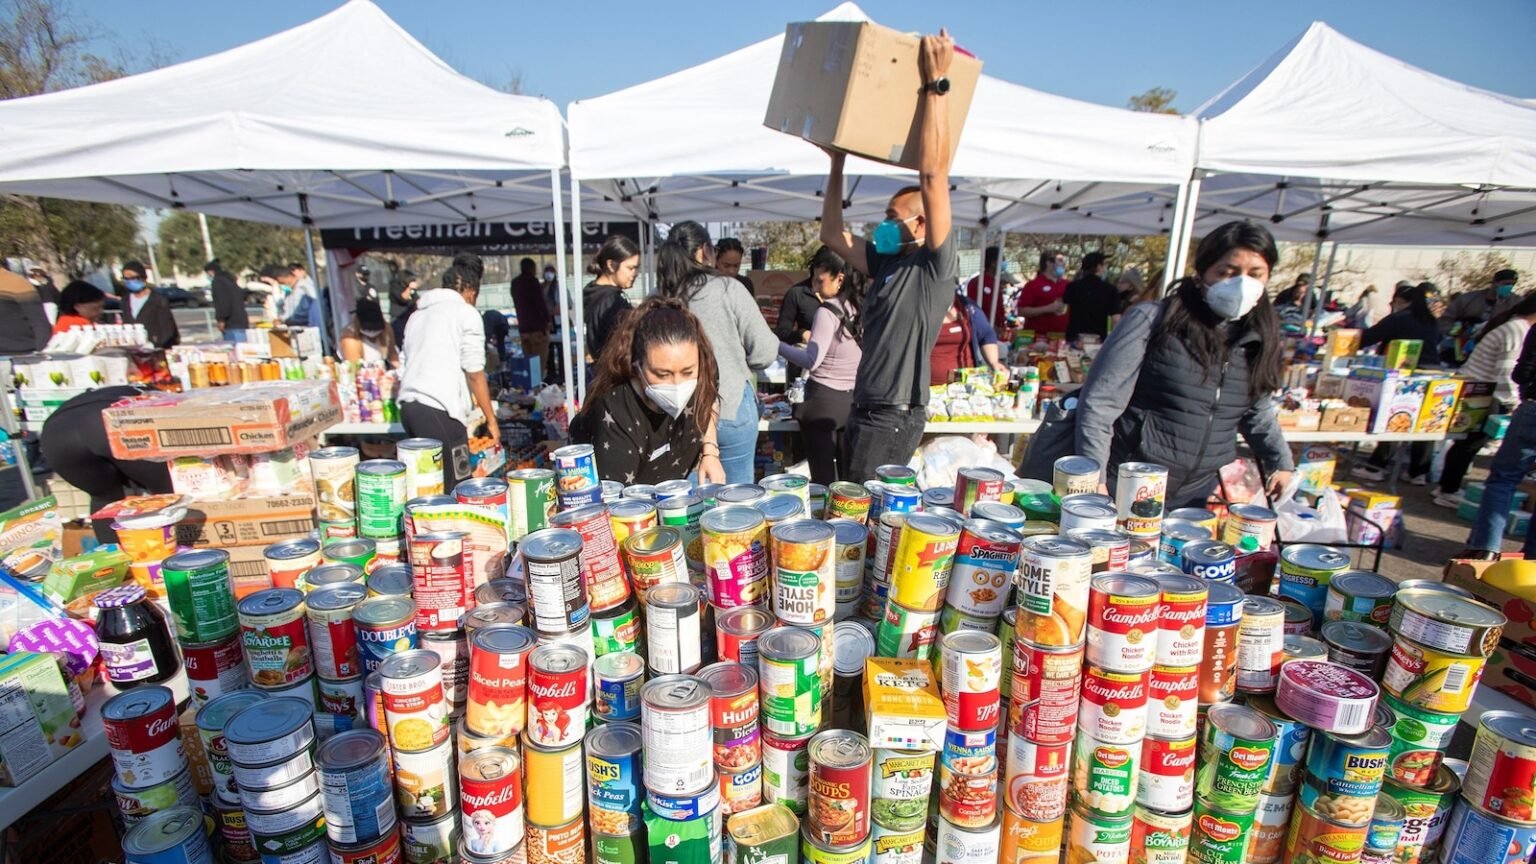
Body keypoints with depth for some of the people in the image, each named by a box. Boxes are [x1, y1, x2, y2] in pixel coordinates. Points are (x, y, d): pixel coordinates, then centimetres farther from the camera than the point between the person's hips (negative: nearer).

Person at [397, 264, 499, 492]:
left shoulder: (417, 315, 25)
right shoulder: (466, 313, 3)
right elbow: (474, 373, -3)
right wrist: (491, 419, 1)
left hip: (407, 405, 8)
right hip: (439, 409, -8)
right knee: (455, 488, -4)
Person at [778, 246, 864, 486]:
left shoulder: (827, 312, -13)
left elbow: (811, 361, -19)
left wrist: (775, 344, -12)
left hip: (824, 400, -7)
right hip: (854, 399, 7)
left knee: (822, 476, 1)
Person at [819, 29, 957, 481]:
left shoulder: (937, 268, -10)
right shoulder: (886, 263, 12)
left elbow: (933, 177, -20)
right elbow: (832, 234, 18)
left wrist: (936, 84, -19)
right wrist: (837, 162, 18)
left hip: (896, 414, -9)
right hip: (865, 406, 9)